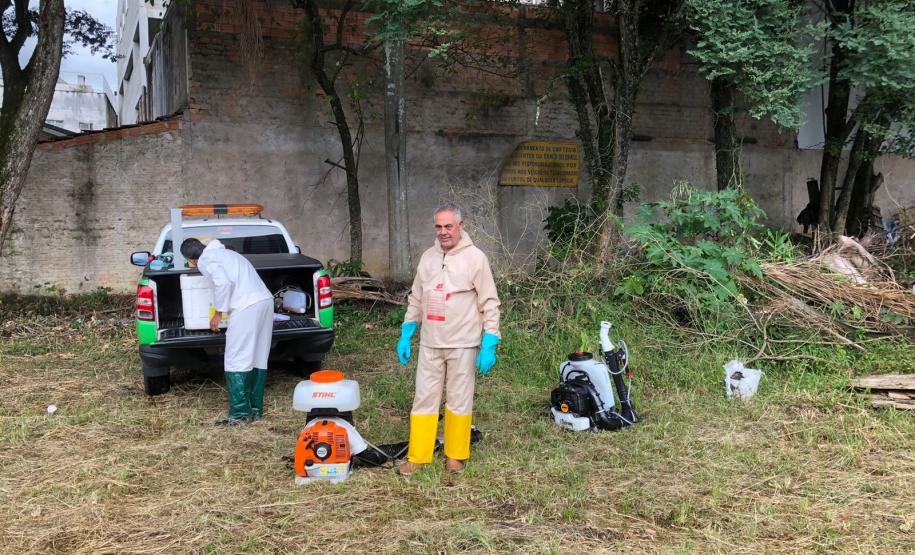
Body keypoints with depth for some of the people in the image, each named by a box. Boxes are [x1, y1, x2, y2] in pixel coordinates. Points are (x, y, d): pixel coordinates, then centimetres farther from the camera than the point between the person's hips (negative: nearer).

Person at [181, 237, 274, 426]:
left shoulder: (205, 260, 2)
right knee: (258, 359, 12)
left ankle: (239, 413, -5)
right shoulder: (223, 253, 29)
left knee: (236, 361, -4)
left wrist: (218, 312, -4)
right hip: (265, 300, 9)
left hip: (247, 307, -9)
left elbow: (223, 283, -14)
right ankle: (255, 409, 18)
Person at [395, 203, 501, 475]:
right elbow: (416, 300, 16)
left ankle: (456, 456, 21)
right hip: (430, 344, 4)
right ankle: (417, 456, 14)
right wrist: (406, 335, 11)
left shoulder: (475, 258, -8)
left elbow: (490, 304, -8)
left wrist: (489, 344, -14)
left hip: (463, 345, -4)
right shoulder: (428, 257, 8)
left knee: (459, 401, 7)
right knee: (424, 399, 6)